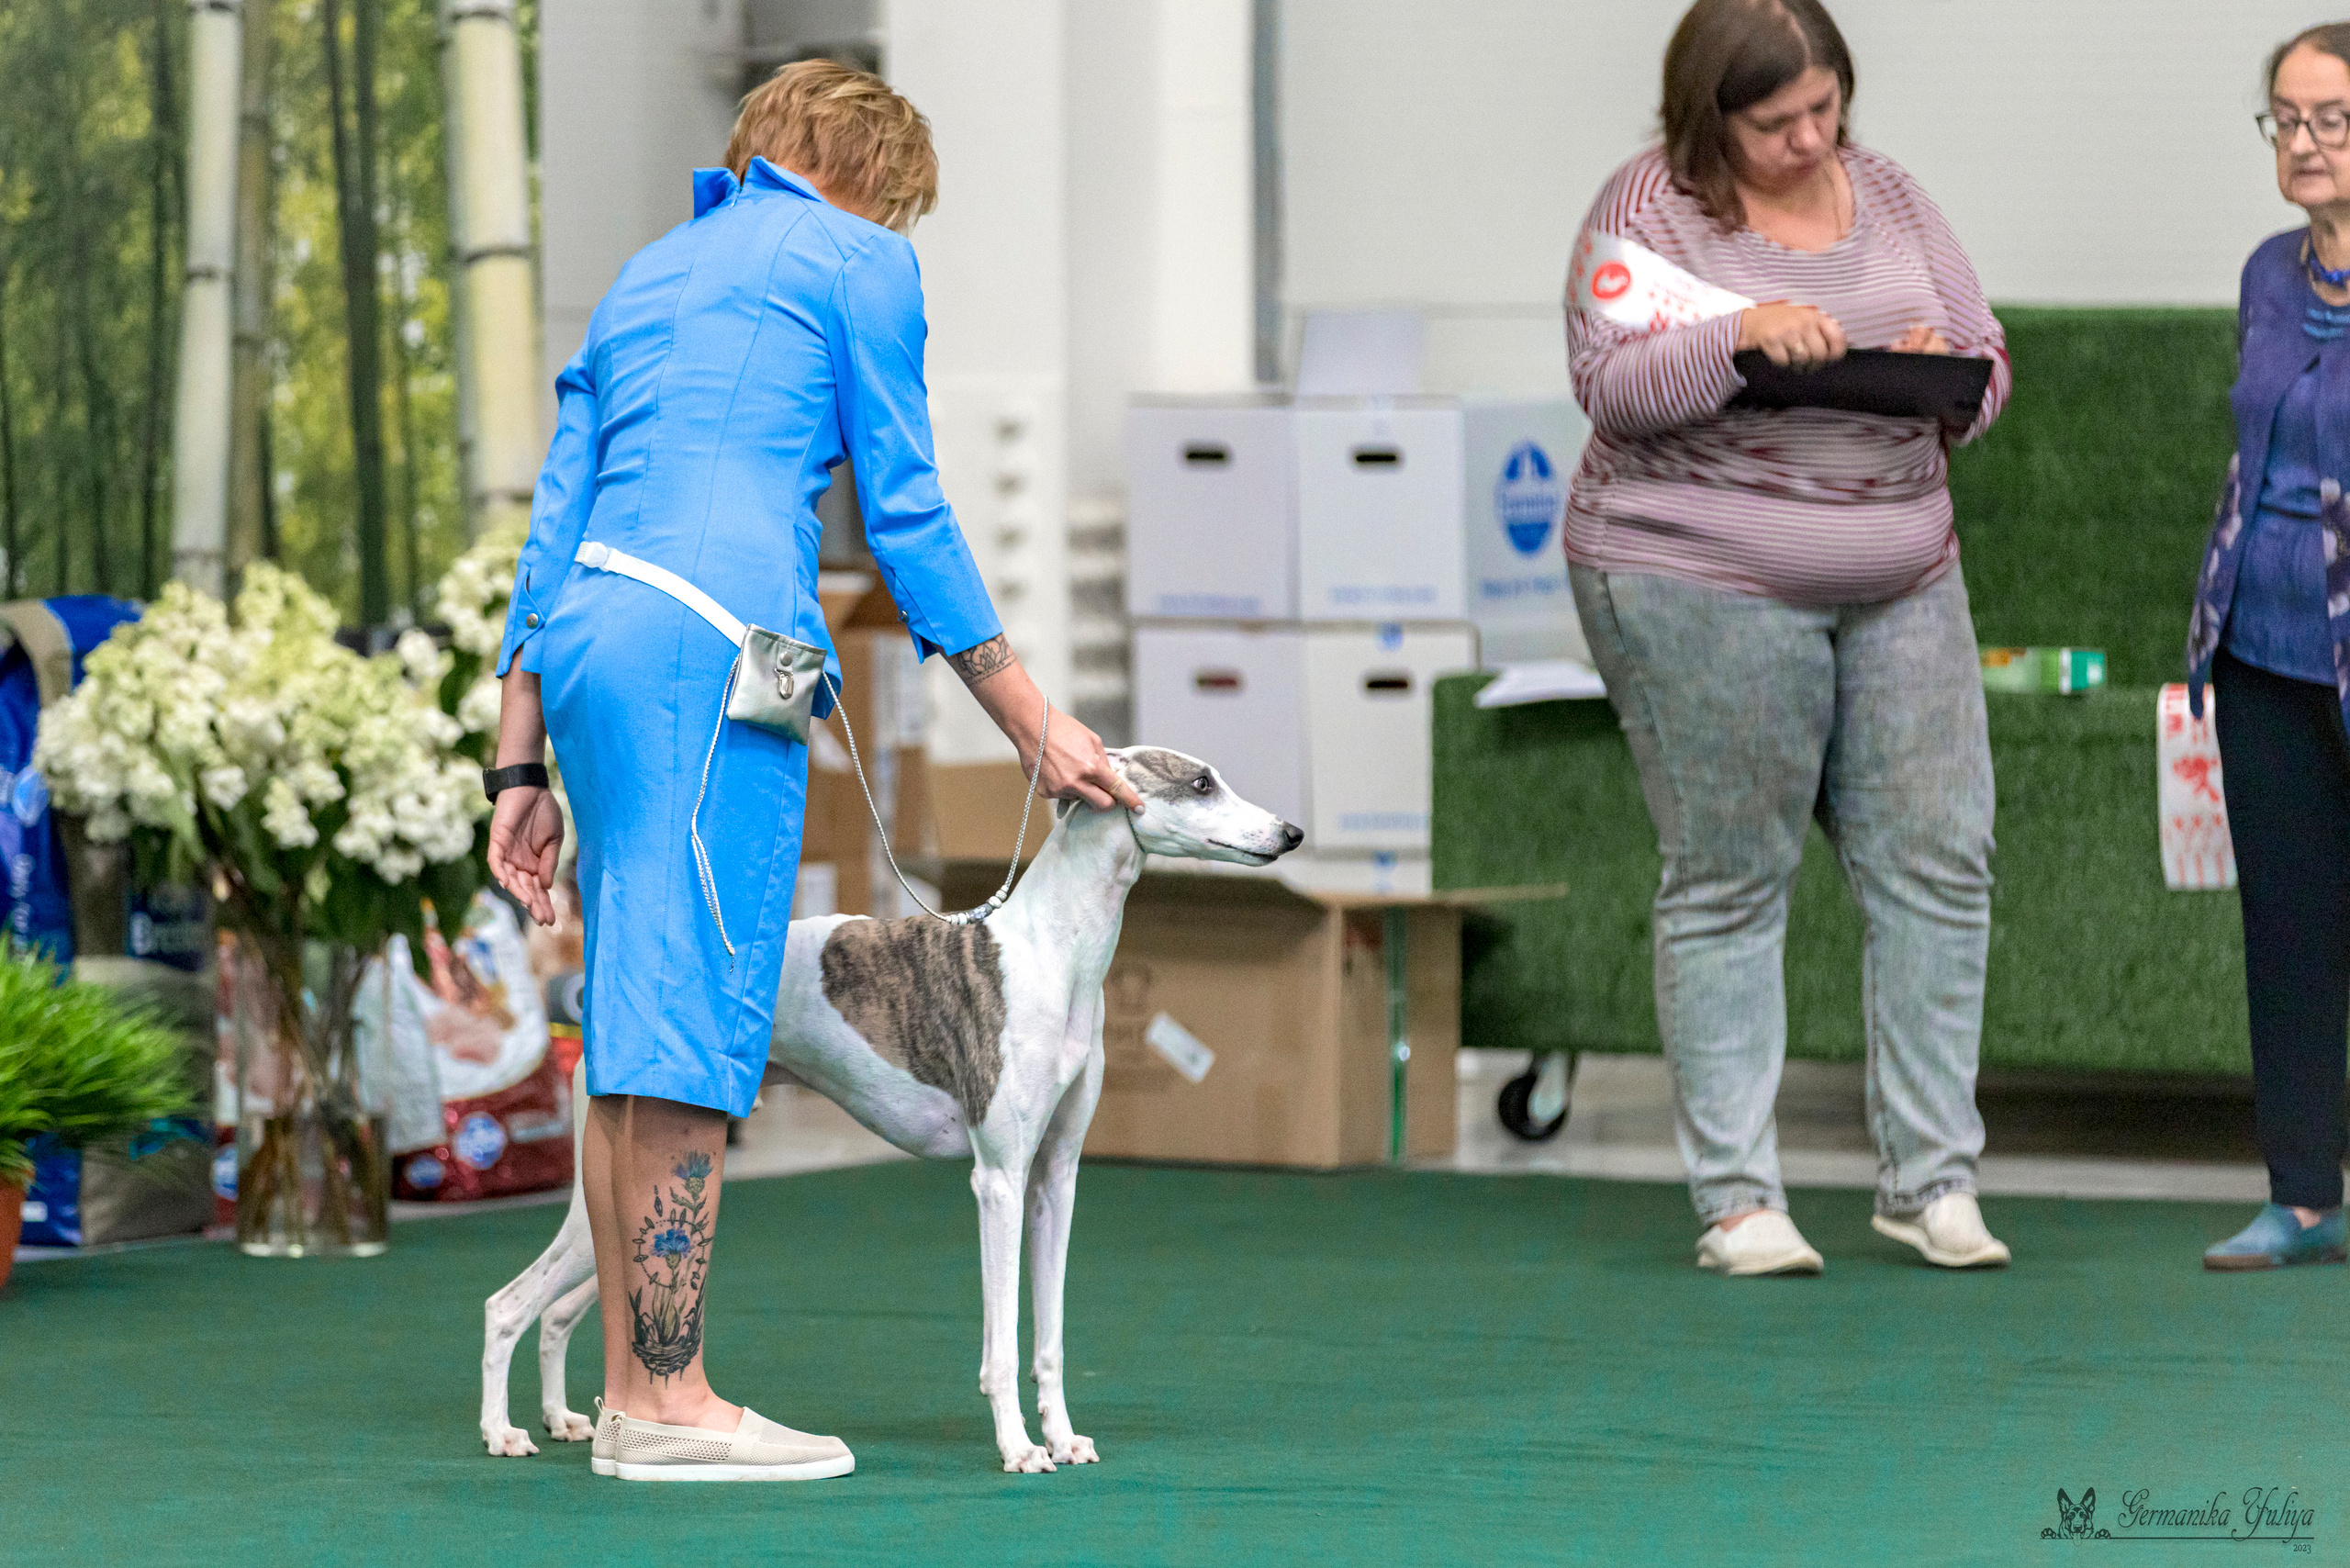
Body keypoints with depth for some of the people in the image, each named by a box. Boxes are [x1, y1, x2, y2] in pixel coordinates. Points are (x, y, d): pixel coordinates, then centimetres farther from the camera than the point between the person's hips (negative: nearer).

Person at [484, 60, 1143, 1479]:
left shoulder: (648, 275, 27)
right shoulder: (857, 261, 8)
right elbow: (906, 514, 3)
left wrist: (523, 768, 21)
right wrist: (1035, 726, 6)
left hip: (586, 637, 7)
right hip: (719, 637, -7)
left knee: (633, 1022, 10)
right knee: (694, 1012, -9)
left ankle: (630, 1392, 10)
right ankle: (672, 1404, -10)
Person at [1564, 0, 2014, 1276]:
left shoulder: (1885, 192, 11)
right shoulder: (1650, 205, -4)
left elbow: (1987, 358, 14)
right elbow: (1609, 385, -13)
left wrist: (1948, 373, -9)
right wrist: (1741, 337, -26)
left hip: (1901, 581, 5)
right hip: (1700, 585, -5)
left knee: (1939, 862, 1)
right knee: (1728, 883, -1)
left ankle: (1930, 1180, 8)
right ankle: (1735, 1198, 4)